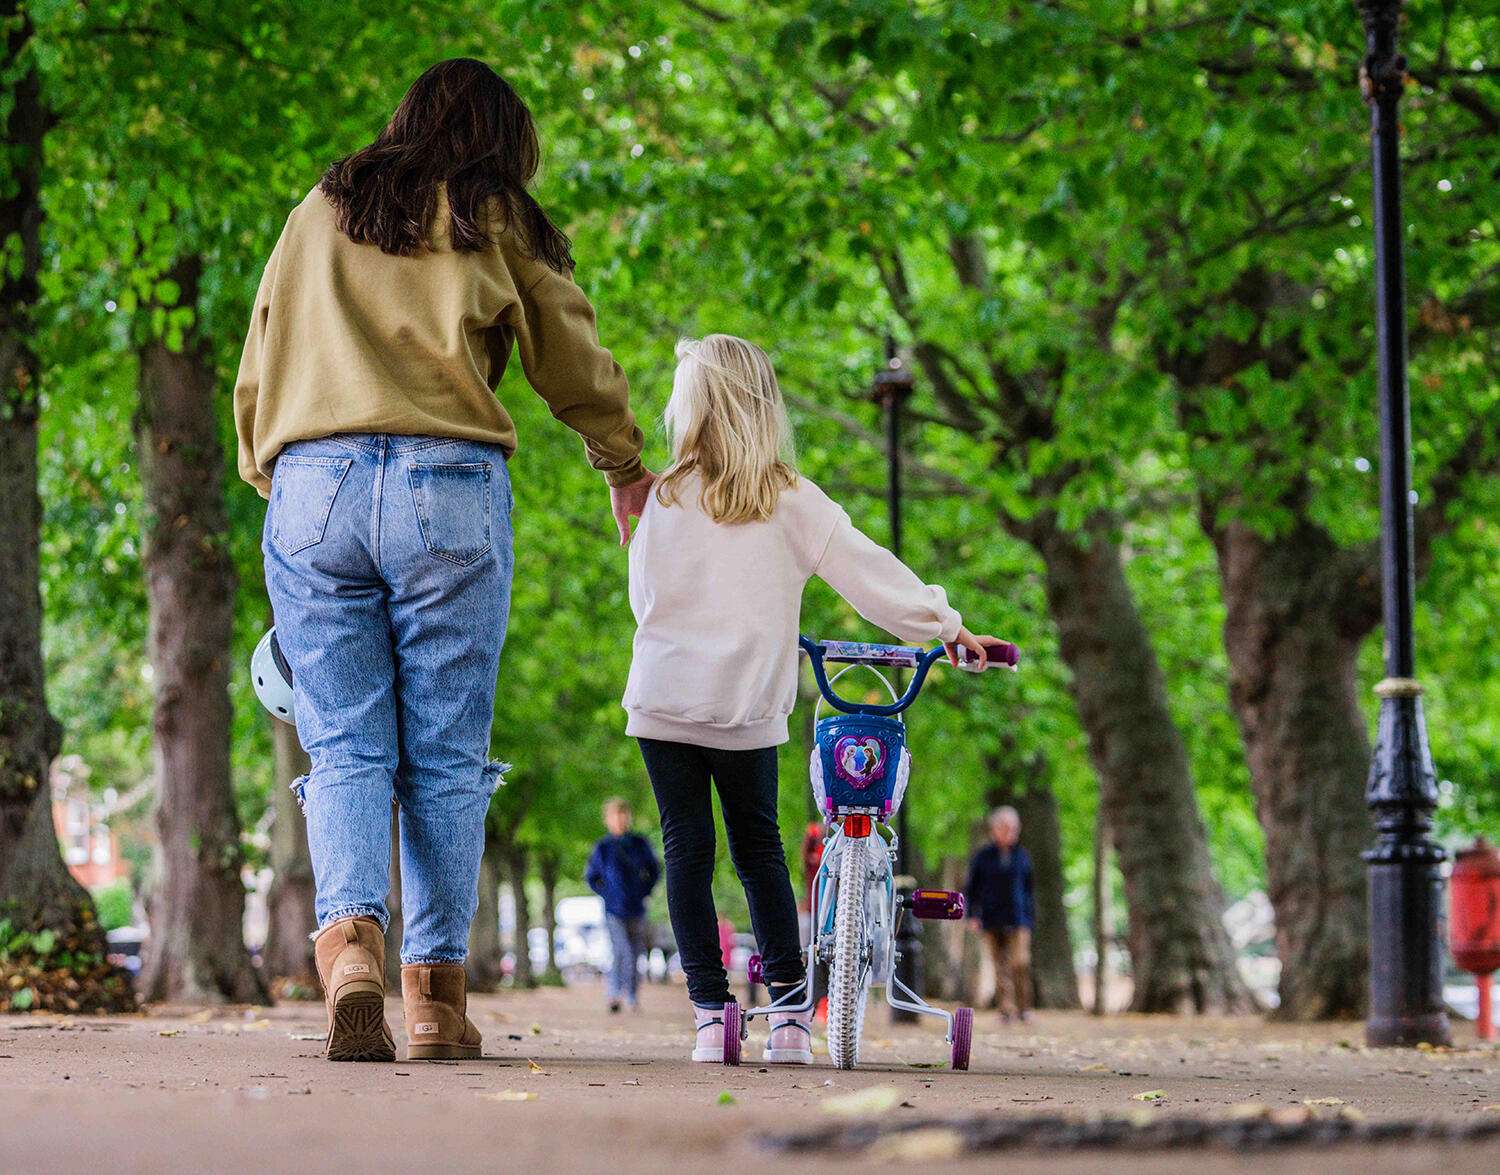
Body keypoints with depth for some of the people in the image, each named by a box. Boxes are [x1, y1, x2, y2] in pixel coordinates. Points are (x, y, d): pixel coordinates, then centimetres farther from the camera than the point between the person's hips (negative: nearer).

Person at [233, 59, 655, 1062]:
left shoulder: (319, 213, 19)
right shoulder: (497, 222, 12)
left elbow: (258, 371, 20)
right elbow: (577, 365, 19)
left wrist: (267, 473, 34)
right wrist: (628, 469, 34)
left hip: (312, 485, 2)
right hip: (450, 489, -2)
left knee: (346, 749, 1)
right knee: (446, 755, 4)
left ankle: (350, 944, -22)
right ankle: (437, 995, 3)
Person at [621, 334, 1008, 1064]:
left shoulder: (665, 500, -3)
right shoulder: (792, 502, -3)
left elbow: (643, 594, 6)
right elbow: (868, 571, -4)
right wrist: (947, 626, 3)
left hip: (666, 696, -1)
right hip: (749, 706, 1)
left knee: (686, 848, 4)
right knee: (759, 847, 14)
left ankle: (710, 1013, -2)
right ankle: (789, 1011, 8)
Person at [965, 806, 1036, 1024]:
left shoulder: (1023, 857, 10)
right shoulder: (983, 857, 6)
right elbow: (972, 889, 10)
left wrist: (1031, 921, 14)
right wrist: (972, 915, -2)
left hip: (1018, 920, 0)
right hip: (992, 921, 0)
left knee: (1020, 963, -13)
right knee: (1000, 966, -1)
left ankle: (1024, 1007, 0)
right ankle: (1006, 1009, 2)